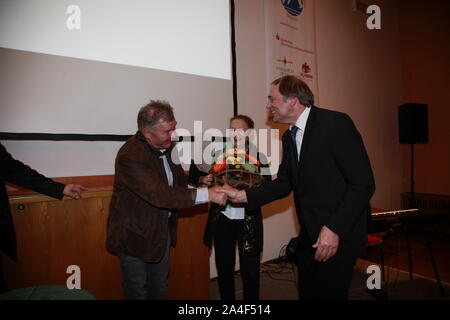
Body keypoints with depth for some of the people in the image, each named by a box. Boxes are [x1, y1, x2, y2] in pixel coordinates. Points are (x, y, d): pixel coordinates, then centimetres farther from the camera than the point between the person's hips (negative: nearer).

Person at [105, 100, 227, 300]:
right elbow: (158, 194, -38)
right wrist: (206, 194, -39)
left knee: (160, 287, 23)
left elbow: (178, 180, 12)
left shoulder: (168, 146, -3)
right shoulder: (130, 155, -28)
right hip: (135, 233, -7)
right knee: (138, 290, 13)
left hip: (162, 229, 7)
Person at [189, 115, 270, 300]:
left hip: (248, 221, -1)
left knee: (250, 270, 6)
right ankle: (226, 298, 36)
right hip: (222, 220, 2)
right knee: (224, 268, 15)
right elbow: (194, 174, 7)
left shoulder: (258, 158, -3)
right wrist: (202, 179, -14)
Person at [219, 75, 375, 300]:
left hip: (338, 235, -7)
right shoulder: (289, 137, 8)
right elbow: (284, 184, 10)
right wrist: (243, 196, -1)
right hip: (309, 236, 7)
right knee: (307, 292, 18)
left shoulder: (336, 123, -15)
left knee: (330, 293, 5)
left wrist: (334, 230, -22)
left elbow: (363, 183, -18)